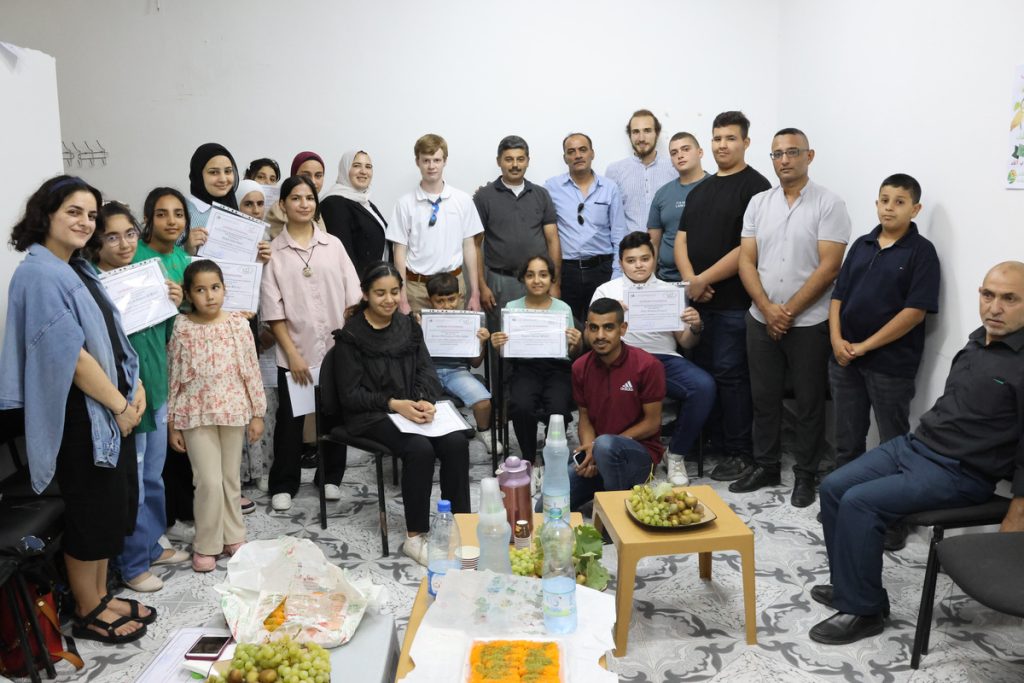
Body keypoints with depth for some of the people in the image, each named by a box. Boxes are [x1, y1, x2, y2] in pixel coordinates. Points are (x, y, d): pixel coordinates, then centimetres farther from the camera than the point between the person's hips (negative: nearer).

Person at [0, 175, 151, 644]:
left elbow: (111, 337, 14)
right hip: (78, 415, -9)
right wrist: (119, 403, -14)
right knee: (92, 512, 4)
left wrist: (134, 388, 1)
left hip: (110, 409, 9)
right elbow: (69, 354, -21)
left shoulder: (78, 270, 12)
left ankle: (100, 597, 32)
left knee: (112, 507, 16)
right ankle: (89, 613, 21)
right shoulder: (39, 275, -16)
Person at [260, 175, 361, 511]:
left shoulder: (333, 244, 7)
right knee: (290, 418, 6)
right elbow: (273, 310, -4)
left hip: (336, 347, 2)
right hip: (295, 351, -2)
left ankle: (331, 477, 26)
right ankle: (283, 485, 19)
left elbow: (350, 297, 5)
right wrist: (292, 353, -9)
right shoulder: (273, 251, 0)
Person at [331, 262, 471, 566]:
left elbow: (426, 372, 7)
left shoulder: (409, 327, 12)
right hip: (371, 415, -5)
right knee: (419, 448, -31)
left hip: (413, 408, 5)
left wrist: (425, 401, -15)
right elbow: (350, 395, -7)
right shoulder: (350, 336, -4)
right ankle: (415, 537, -17)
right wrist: (394, 404, -20)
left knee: (457, 442, -22)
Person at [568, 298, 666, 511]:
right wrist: (589, 451, -14)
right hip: (598, 455, 4)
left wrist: (600, 447, -18)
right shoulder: (580, 367, 0)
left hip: (640, 452, -4)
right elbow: (585, 418, 8)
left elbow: (652, 423, -11)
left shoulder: (647, 365, -15)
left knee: (605, 444, -39)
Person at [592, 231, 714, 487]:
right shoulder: (606, 291, 15)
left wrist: (695, 328, -6)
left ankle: (675, 454, -8)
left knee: (704, 386, -28)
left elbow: (685, 343, 17)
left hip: (664, 358, 2)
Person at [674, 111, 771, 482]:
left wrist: (704, 280, -13)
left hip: (734, 302, -7)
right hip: (698, 299, 7)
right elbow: (682, 238, 13)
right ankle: (712, 443, 24)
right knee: (702, 372, 11)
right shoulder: (700, 190, 17)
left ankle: (738, 453, 10)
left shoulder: (755, 186, -6)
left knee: (729, 375, -2)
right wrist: (689, 279, -5)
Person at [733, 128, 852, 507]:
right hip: (761, 319, 4)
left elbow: (828, 267, -12)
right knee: (764, 398, 12)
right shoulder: (758, 203, 7)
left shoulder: (829, 204, -6)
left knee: (809, 402, 6)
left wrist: (789, 311, -14)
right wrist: (767, 308, -10)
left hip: (809, 323, -4)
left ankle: (805, 474, 20)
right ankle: (765, 466, 27)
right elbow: (746, 261, 3)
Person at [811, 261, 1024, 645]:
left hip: (960, 473, -8)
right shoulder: (978, 339, 8)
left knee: (859, 503, -22)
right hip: (914, 444, 8)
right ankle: (848, 586, 13)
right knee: (833, 488, 0)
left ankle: (863, 610, -5)